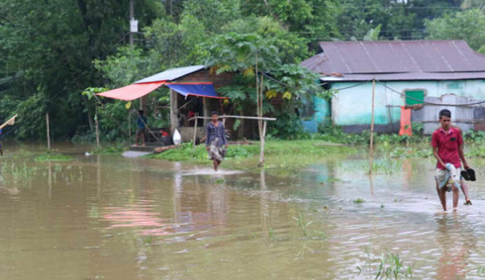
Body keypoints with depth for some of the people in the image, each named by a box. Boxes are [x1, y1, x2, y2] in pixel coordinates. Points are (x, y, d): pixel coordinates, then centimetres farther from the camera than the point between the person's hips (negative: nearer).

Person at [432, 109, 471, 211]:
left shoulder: (456, 132, 2)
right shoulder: (436, 134, -2)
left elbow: (460, 149, 10)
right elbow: (435, 151, -1)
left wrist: (465, 163, 15)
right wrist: (443, 164, -12)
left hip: (455, 164, 0)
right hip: (441, 166, 0)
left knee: (455, 187, -14)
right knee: (441, 189, 8)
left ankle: (455, 210, -13)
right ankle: (444, 210, 23)